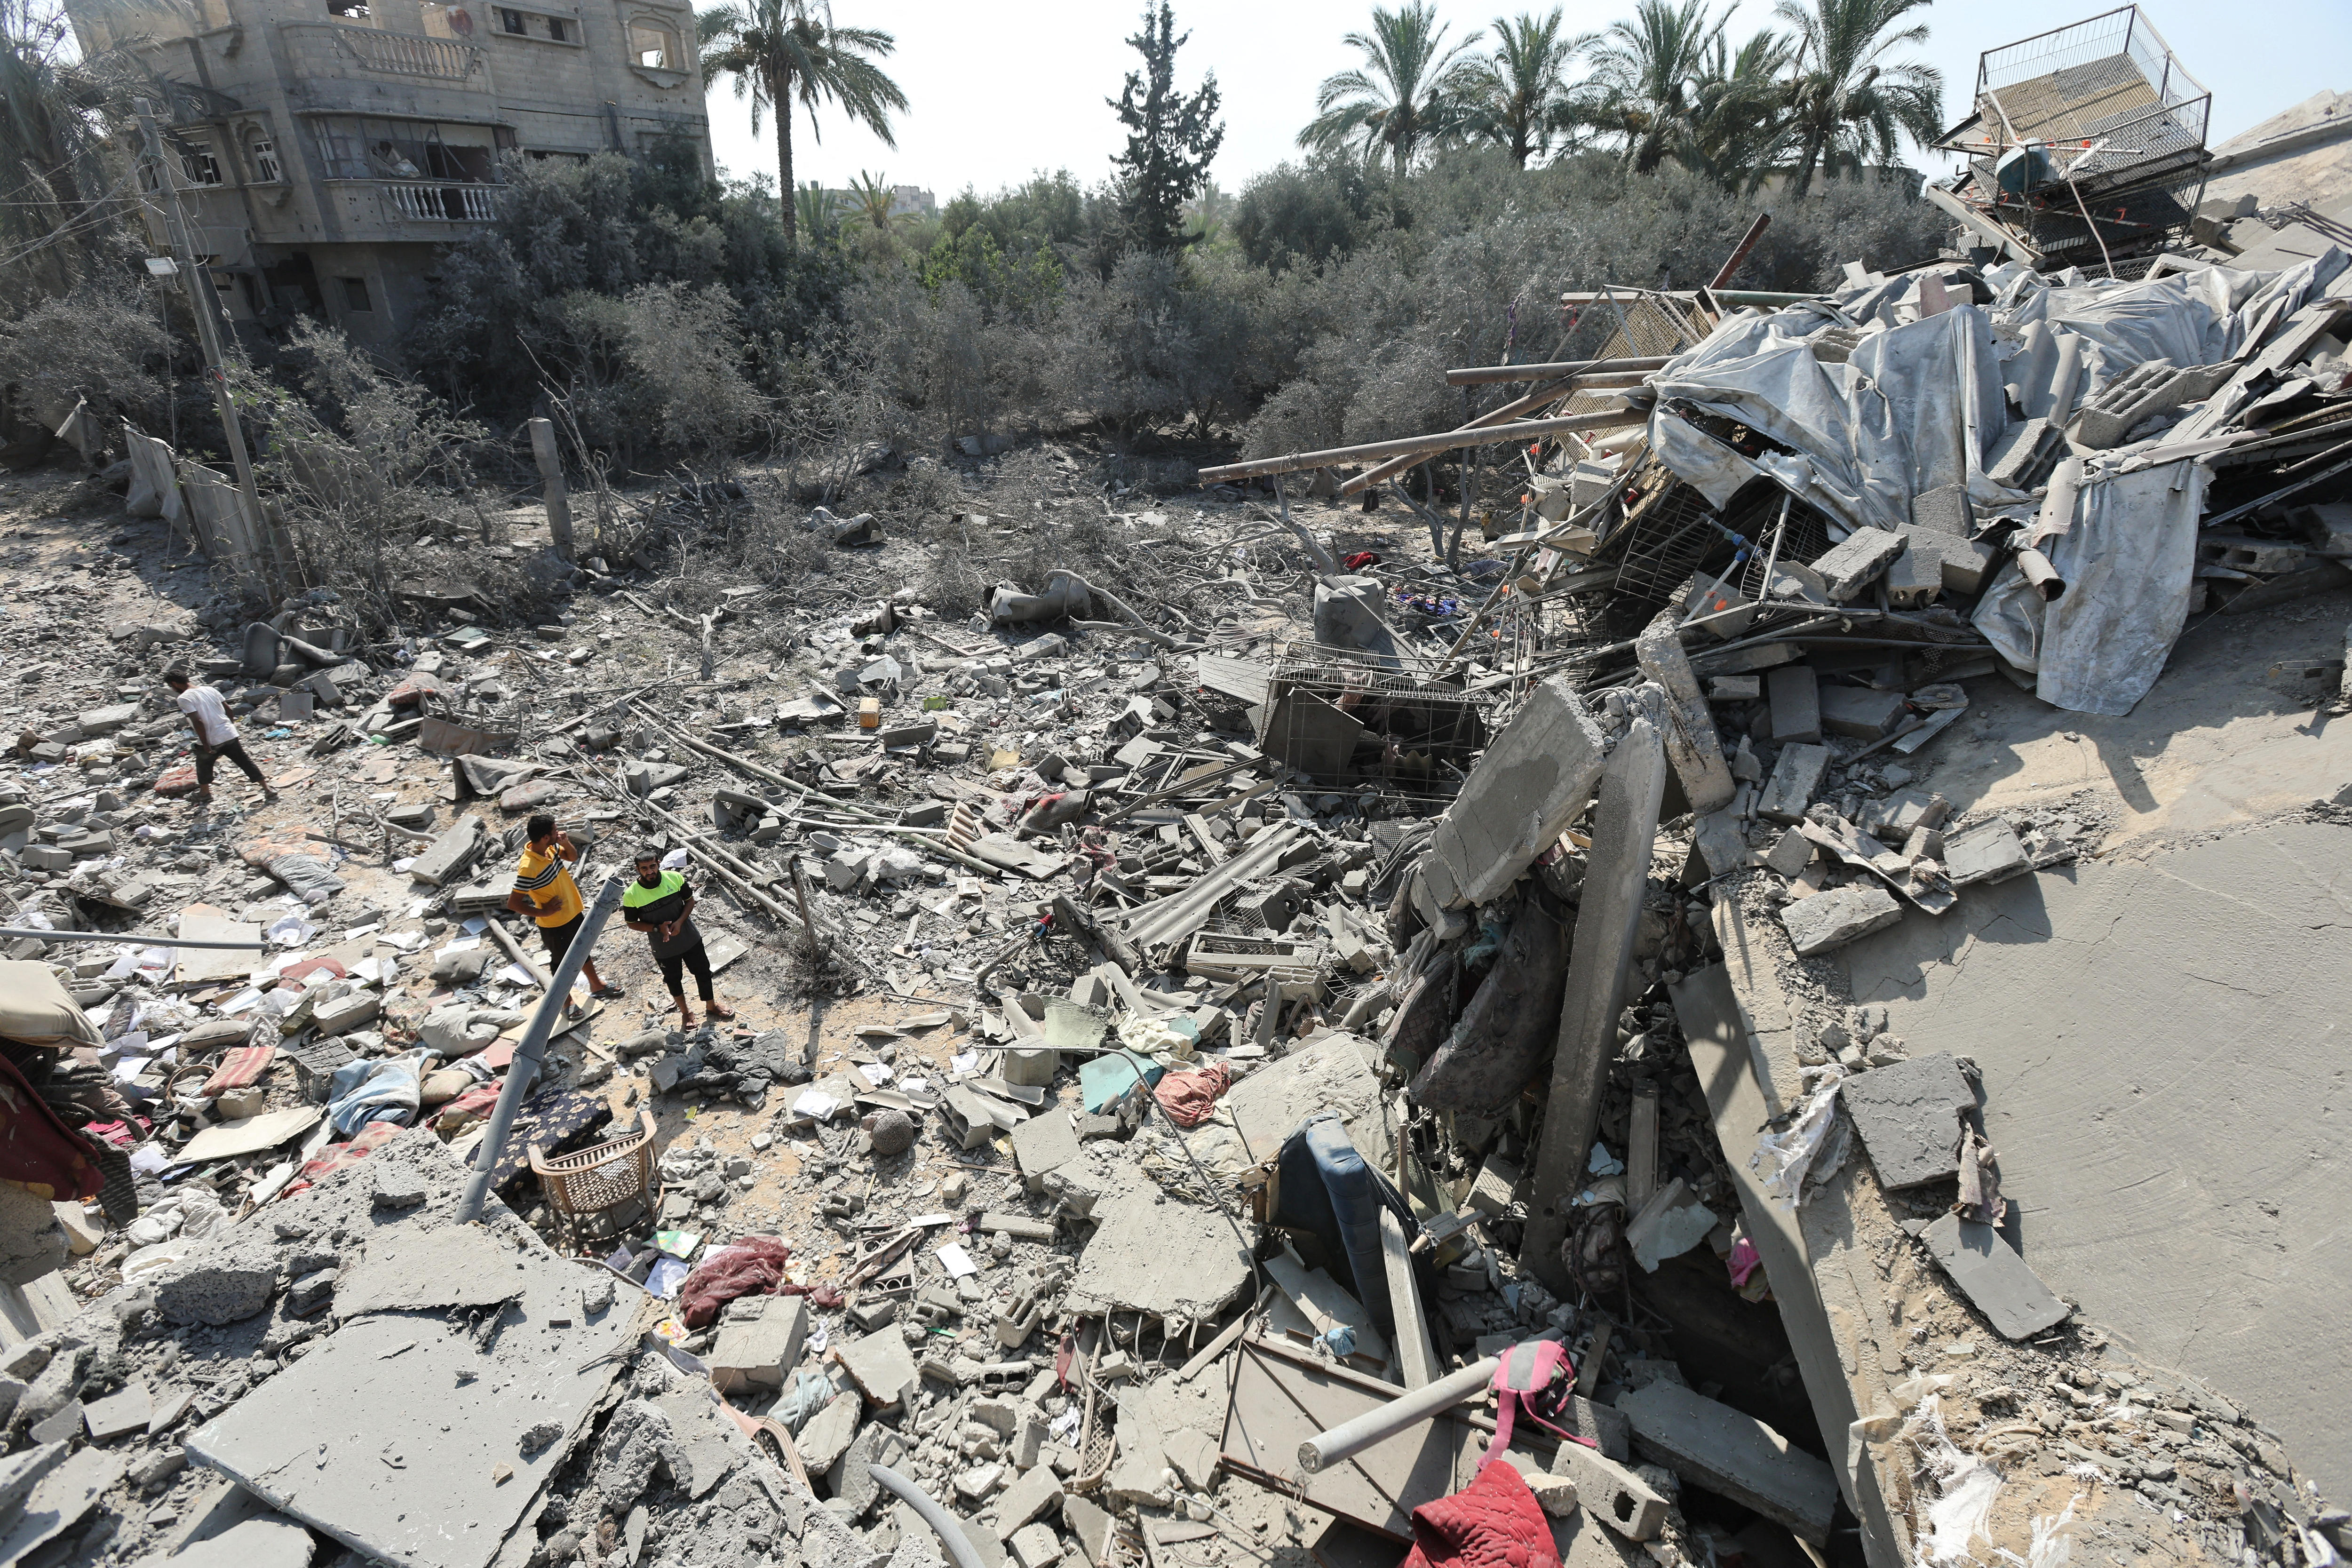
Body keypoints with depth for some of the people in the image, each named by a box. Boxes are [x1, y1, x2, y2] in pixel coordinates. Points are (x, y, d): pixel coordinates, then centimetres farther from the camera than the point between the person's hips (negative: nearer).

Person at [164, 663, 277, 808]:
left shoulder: (184, 698, -11)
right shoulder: (209, 689, 8)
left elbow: (198, 721, -19)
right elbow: (228, 709, 12)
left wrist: (206, 746, -16)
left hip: (210, 741, -5)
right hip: (230, 735, 5)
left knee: (204, 765, 21)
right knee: (246, 763, 9)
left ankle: (205, 794, 38)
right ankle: (269, 791, 5)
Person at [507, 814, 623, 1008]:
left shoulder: (550, 848, -10)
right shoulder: (528, 868, -33)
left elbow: (573, 856, 9)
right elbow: (513, 903, -28)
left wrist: (566, 843, -11)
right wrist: (543, 912, -20)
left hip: (574, 912, 8)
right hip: (554, 925, -8)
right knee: (562, 963, 14)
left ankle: (597, 986, 47)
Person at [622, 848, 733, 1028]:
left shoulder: (675, 878, -16)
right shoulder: (631, 895, -20)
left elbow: (690, 900, -2)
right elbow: (632, 924, -8)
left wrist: (680, 922, -18)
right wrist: (658, 929, -22)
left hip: (689, 938, 2)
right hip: (664, 949, -2)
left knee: (703, 971, 16)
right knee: (674, 980, 19)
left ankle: (711, 1006, 40)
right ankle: (685, 1013, 43)